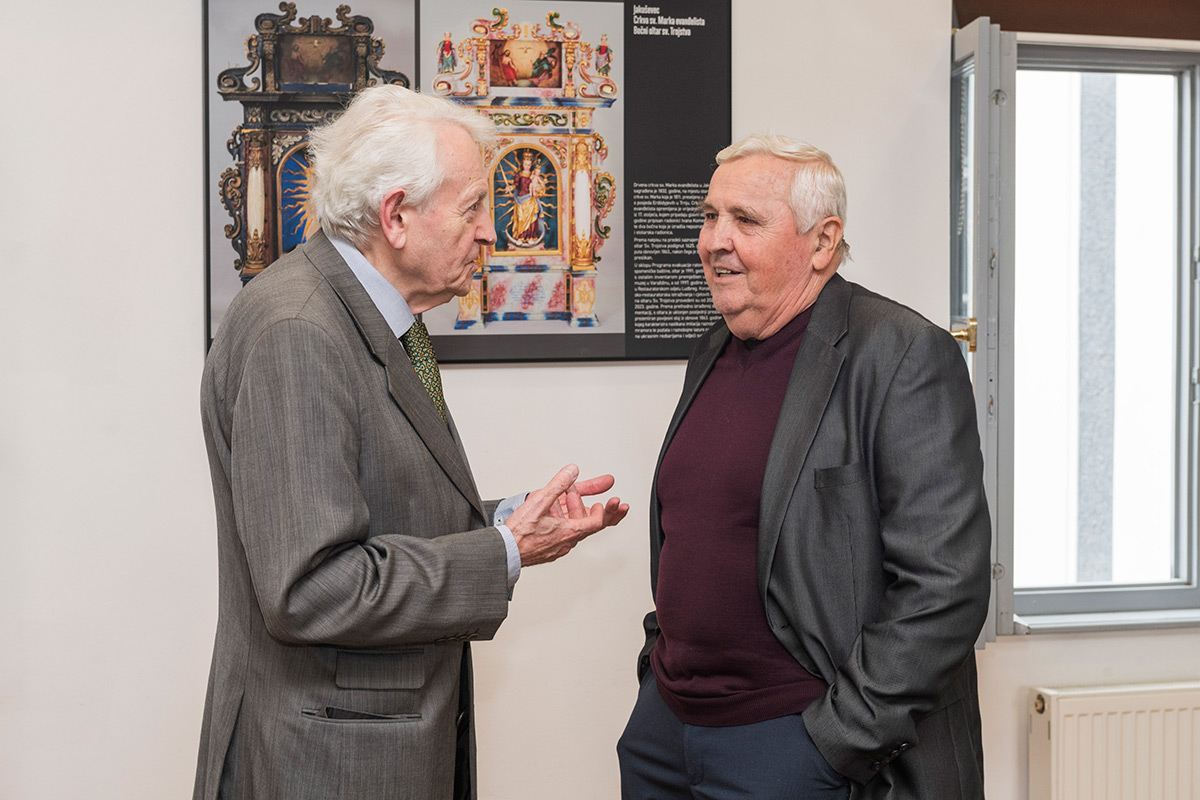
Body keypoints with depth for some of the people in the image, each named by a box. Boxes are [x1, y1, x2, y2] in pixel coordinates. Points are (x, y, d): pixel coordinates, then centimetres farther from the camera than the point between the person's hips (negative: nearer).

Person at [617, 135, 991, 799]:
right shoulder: (713, 353, 9)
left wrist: (840, 739, -18)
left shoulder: (904, 355, -14)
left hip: (800, 746, -6)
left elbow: (943, 583, -19)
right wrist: (662, 666, 14)